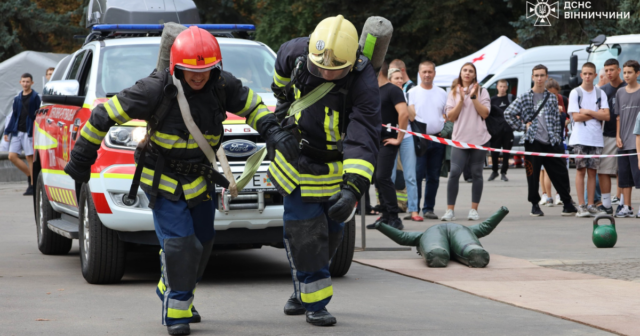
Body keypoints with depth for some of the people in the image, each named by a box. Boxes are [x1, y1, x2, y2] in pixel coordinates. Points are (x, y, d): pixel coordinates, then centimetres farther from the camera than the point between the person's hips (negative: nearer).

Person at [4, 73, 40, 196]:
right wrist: (7, 131, 13)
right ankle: (30, 175, 16)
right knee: (12, 156, 0)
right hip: (17, 131, 6)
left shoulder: (35, 97, -3)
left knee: (30, 157, -4)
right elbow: (14, 116, 18)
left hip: (29, 132, -6)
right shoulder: (17, 98, 14)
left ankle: (32, 186, 2)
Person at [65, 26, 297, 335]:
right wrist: (82, 158, -12)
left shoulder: (222, 85, -12)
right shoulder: (156, 89, -25)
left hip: (200, 179, 6)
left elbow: (253, 107, 4)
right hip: (162, 180, -6)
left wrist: (274, 133, -16)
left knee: (201, 243, 15)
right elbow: (105, 115, -19)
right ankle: (175, 311, -2)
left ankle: (173, 294, 38)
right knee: (179, 244, -16)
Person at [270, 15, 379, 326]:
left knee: (329, 234, 10)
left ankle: (303, 293, 30)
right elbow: (283, 62, 10)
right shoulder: (297, 52, -19)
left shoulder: (362, 81, -29)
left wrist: (352, 189, -44)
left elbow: (364, 140, -34)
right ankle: (313, 302, 2)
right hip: (299, 159, 1)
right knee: (305, 232, -6)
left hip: (337, 165, -1)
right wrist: (282, 96, 26)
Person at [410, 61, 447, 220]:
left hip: (438, 139, 4)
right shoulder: (412, 93, 4)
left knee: (434, 176, 6)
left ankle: (429, 208, 12)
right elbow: (409, 115, -1)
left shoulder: (441, 93, 14)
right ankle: (413, 208, -6)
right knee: (417, 174, -10)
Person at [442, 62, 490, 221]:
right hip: (460, 139, 0)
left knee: (477, 174, 2)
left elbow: (485, 113, -4)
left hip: (479, 139, 0)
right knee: (454, 173, -9)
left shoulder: (481, 92, 7)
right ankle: (450, 210, -6)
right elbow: (450, 117, 1)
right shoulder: (454, 93, 10)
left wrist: (473, 97, -10)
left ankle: (474, 209, 8)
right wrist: (461, 100, -8)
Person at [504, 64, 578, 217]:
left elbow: (557, 119, 14)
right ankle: (535, 205, 12)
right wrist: (522, 126, -3)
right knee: (533, 175, 1)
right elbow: (508, 114, 0)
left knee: (560, 173, 0)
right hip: (533, 142, -2)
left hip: (551, 143, 2)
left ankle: (567, 203, 10)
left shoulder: (552, 98, 12)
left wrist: (556, 137, 5)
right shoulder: (524, 98, 3)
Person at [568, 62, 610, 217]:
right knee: (581, 170, -5)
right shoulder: (575, 93, 1)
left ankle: (590, 205, 5)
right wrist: (596, 114, -3)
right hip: (580, 139, -2)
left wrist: (588, 112, -8)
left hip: (596, 139, 2)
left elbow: (606, 116, -1)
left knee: (592, 171, 2)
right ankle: (581, 206, -4)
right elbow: (576, 117, -8)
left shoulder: (600, 93, 8)